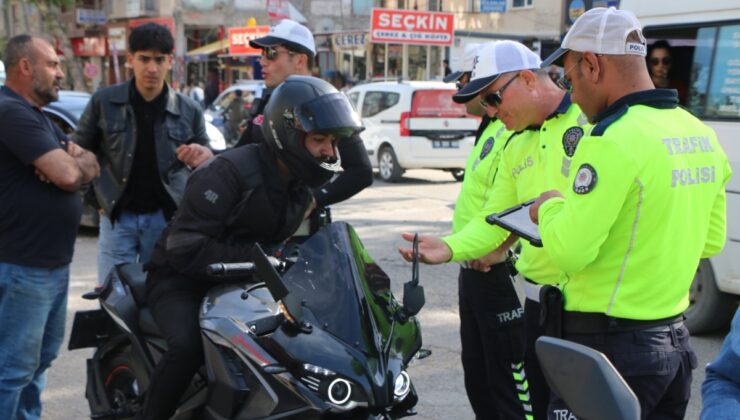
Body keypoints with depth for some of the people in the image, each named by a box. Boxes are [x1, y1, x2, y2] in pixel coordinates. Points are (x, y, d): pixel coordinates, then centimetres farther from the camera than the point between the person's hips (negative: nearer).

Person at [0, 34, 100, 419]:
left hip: (54, 263, 11)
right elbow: (69, 175, -25)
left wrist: (72, 163, -10)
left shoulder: (37, 117, 17)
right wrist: (75, 163, -3)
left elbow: (90, 167, 12)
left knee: (40, 358, 20)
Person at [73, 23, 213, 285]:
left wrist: (204, 156, -14)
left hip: (165, 218, 1)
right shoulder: (104, 102, 0)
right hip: (117, 217, -1)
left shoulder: (189, 111, 4)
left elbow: (209, 165, 10)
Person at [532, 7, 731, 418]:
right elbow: (712, 240, 16)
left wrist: (549, 207, -2)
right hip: (675, 341, 8)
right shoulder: (702, 136, 7)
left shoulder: (613, 140, -20)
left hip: (610, 349, -8)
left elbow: (570, 252, -21)